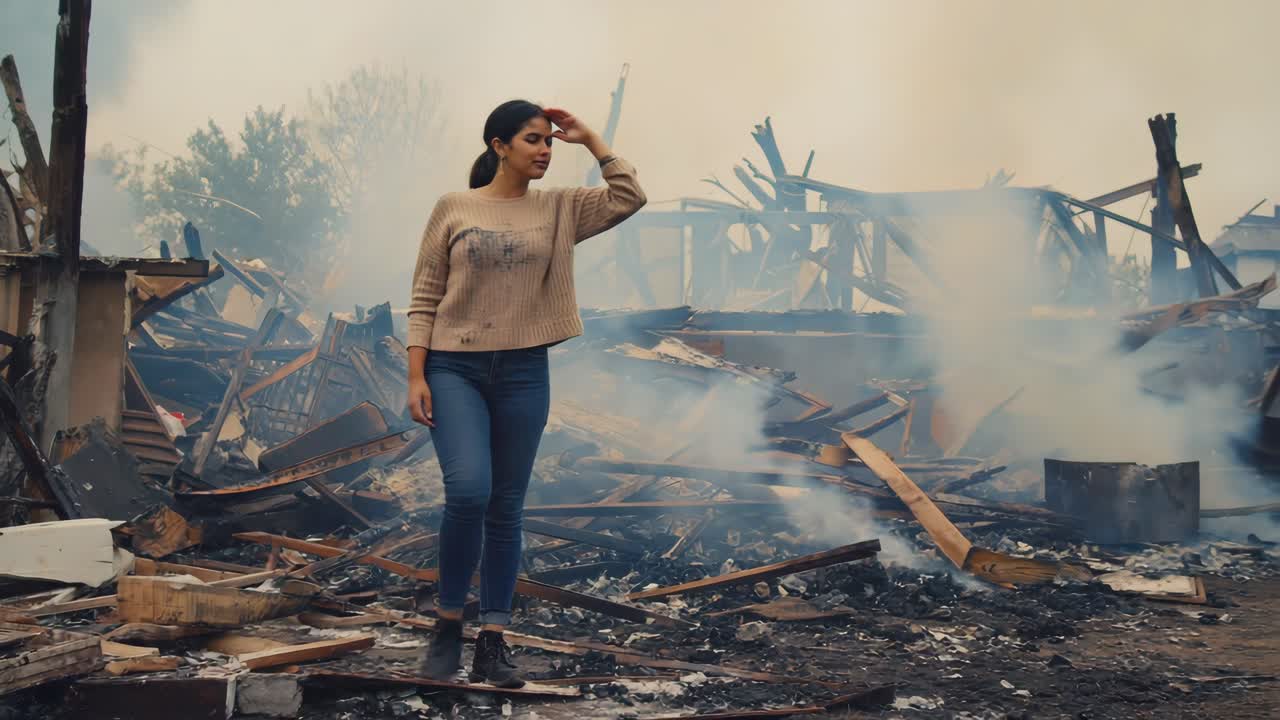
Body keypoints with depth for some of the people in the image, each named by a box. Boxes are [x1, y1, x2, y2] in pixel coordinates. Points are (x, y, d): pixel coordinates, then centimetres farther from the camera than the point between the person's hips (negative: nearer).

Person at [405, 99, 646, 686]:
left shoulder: (559, 208, 8)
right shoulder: (453, 208, 2)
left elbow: (629, 199, -1)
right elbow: (425, 299, 1)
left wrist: (590, 140, 0)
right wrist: (416, 376, -6)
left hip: (524, 373, 3)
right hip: (454, 368, -3)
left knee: (506, 508, 6)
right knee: (468, 490, -20)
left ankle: (493, 643, 13)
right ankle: (448, 622, 0)